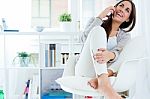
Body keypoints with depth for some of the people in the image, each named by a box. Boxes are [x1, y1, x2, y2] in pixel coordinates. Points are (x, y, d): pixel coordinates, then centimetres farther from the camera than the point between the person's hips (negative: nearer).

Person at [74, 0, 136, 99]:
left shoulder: (125, 36, 16)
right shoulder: (96, 22, 15)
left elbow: (118, 52, -9)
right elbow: (84, 39, -6)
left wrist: (110, 55, -34)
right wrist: (100, 17, -5)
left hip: (106, 73, 1)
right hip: (86, 70, -1)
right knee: (98, 30, -22)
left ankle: (100, 79, -38)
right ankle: (103, 82, -46)